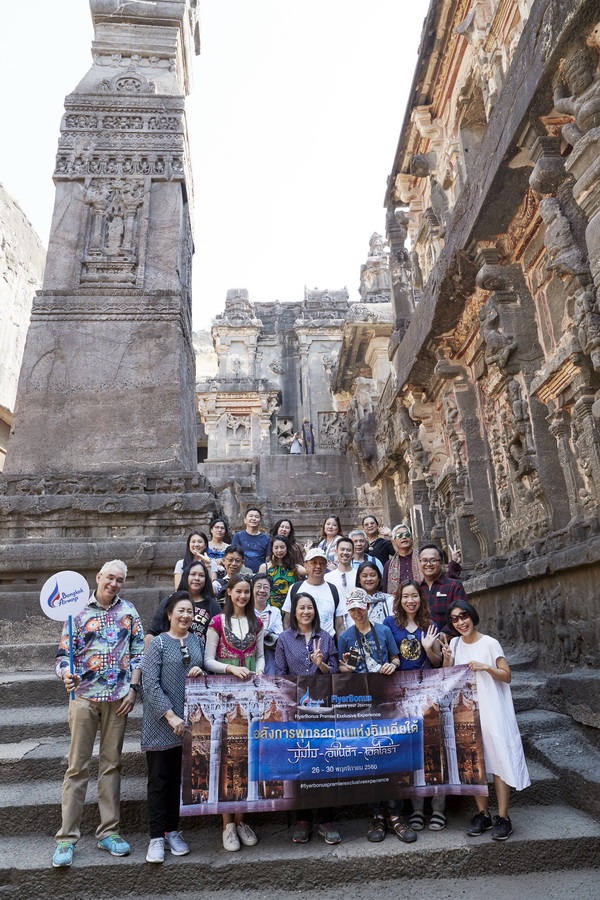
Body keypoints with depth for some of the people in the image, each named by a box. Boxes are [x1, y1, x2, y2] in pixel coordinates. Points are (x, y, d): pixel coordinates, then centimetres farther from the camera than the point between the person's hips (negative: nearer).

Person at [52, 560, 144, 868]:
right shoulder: (78, 610, -1)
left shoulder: (128, 611, 4)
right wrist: (65, 673, -21)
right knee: (77, 766, 3)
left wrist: (133, 688, -2)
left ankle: (108, 831, 23)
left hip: (118, 697, 2)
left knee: (112, 764, 11)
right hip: (84, 695, -2)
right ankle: (67, 837, 15)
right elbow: (63, 652, -1)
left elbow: (138, 651, 5)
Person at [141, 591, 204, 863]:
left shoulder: (196, 641, 7)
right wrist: (170, 716, -17)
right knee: (159, 779, 3)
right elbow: (151, 683, -13)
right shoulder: (158, 643, -8)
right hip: (161, 722, -4)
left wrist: (200, 673, -6)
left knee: (179, 778, 12)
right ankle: (156, 838, 14)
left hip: (189, 721, 5)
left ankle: (172, 831, 26)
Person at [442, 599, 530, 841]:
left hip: (492, 709, -4)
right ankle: (482, 814, 19)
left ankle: (503, 817, 7)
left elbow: (507, 676, -5)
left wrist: (486, 667, -21)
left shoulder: (490, 643, -7)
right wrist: (446, 659, -11)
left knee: (498, 757, -4)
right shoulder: (455, 644, 5)